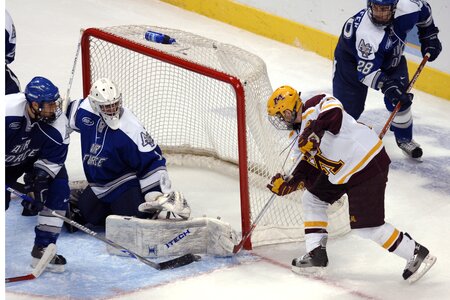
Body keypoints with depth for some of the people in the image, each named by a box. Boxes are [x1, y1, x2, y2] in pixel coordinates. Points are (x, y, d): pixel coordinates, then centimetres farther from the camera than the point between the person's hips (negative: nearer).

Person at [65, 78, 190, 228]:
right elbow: (70, 111, 14)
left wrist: (157, 193, -28)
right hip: (98, 185, 5)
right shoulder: (84, 111, -12)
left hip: (125, 182, -5)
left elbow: (152, 160, -25)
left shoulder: (130, 128, -27)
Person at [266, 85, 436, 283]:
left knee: (366, 227, -10)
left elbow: (334, 110, -35)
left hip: (367, 165, -11)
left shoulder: (313, 108, -14)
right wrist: (287, 184, 10)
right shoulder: (304, 128, 17)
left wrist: (315, 130, -45)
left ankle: (417, 254, 2)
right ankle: (316, 253, 22)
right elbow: (311, 164, 18)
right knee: (313, 199, 17)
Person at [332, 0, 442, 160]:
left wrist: (429, 36, 0)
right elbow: (367, 70, -38)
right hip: (352, 58, -5)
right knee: (348, 105, -6)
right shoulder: (365, 32, -43)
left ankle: (405, 138, 23)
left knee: (400, 99, 0)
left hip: (390, 56, 5)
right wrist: (387, 85, -47)